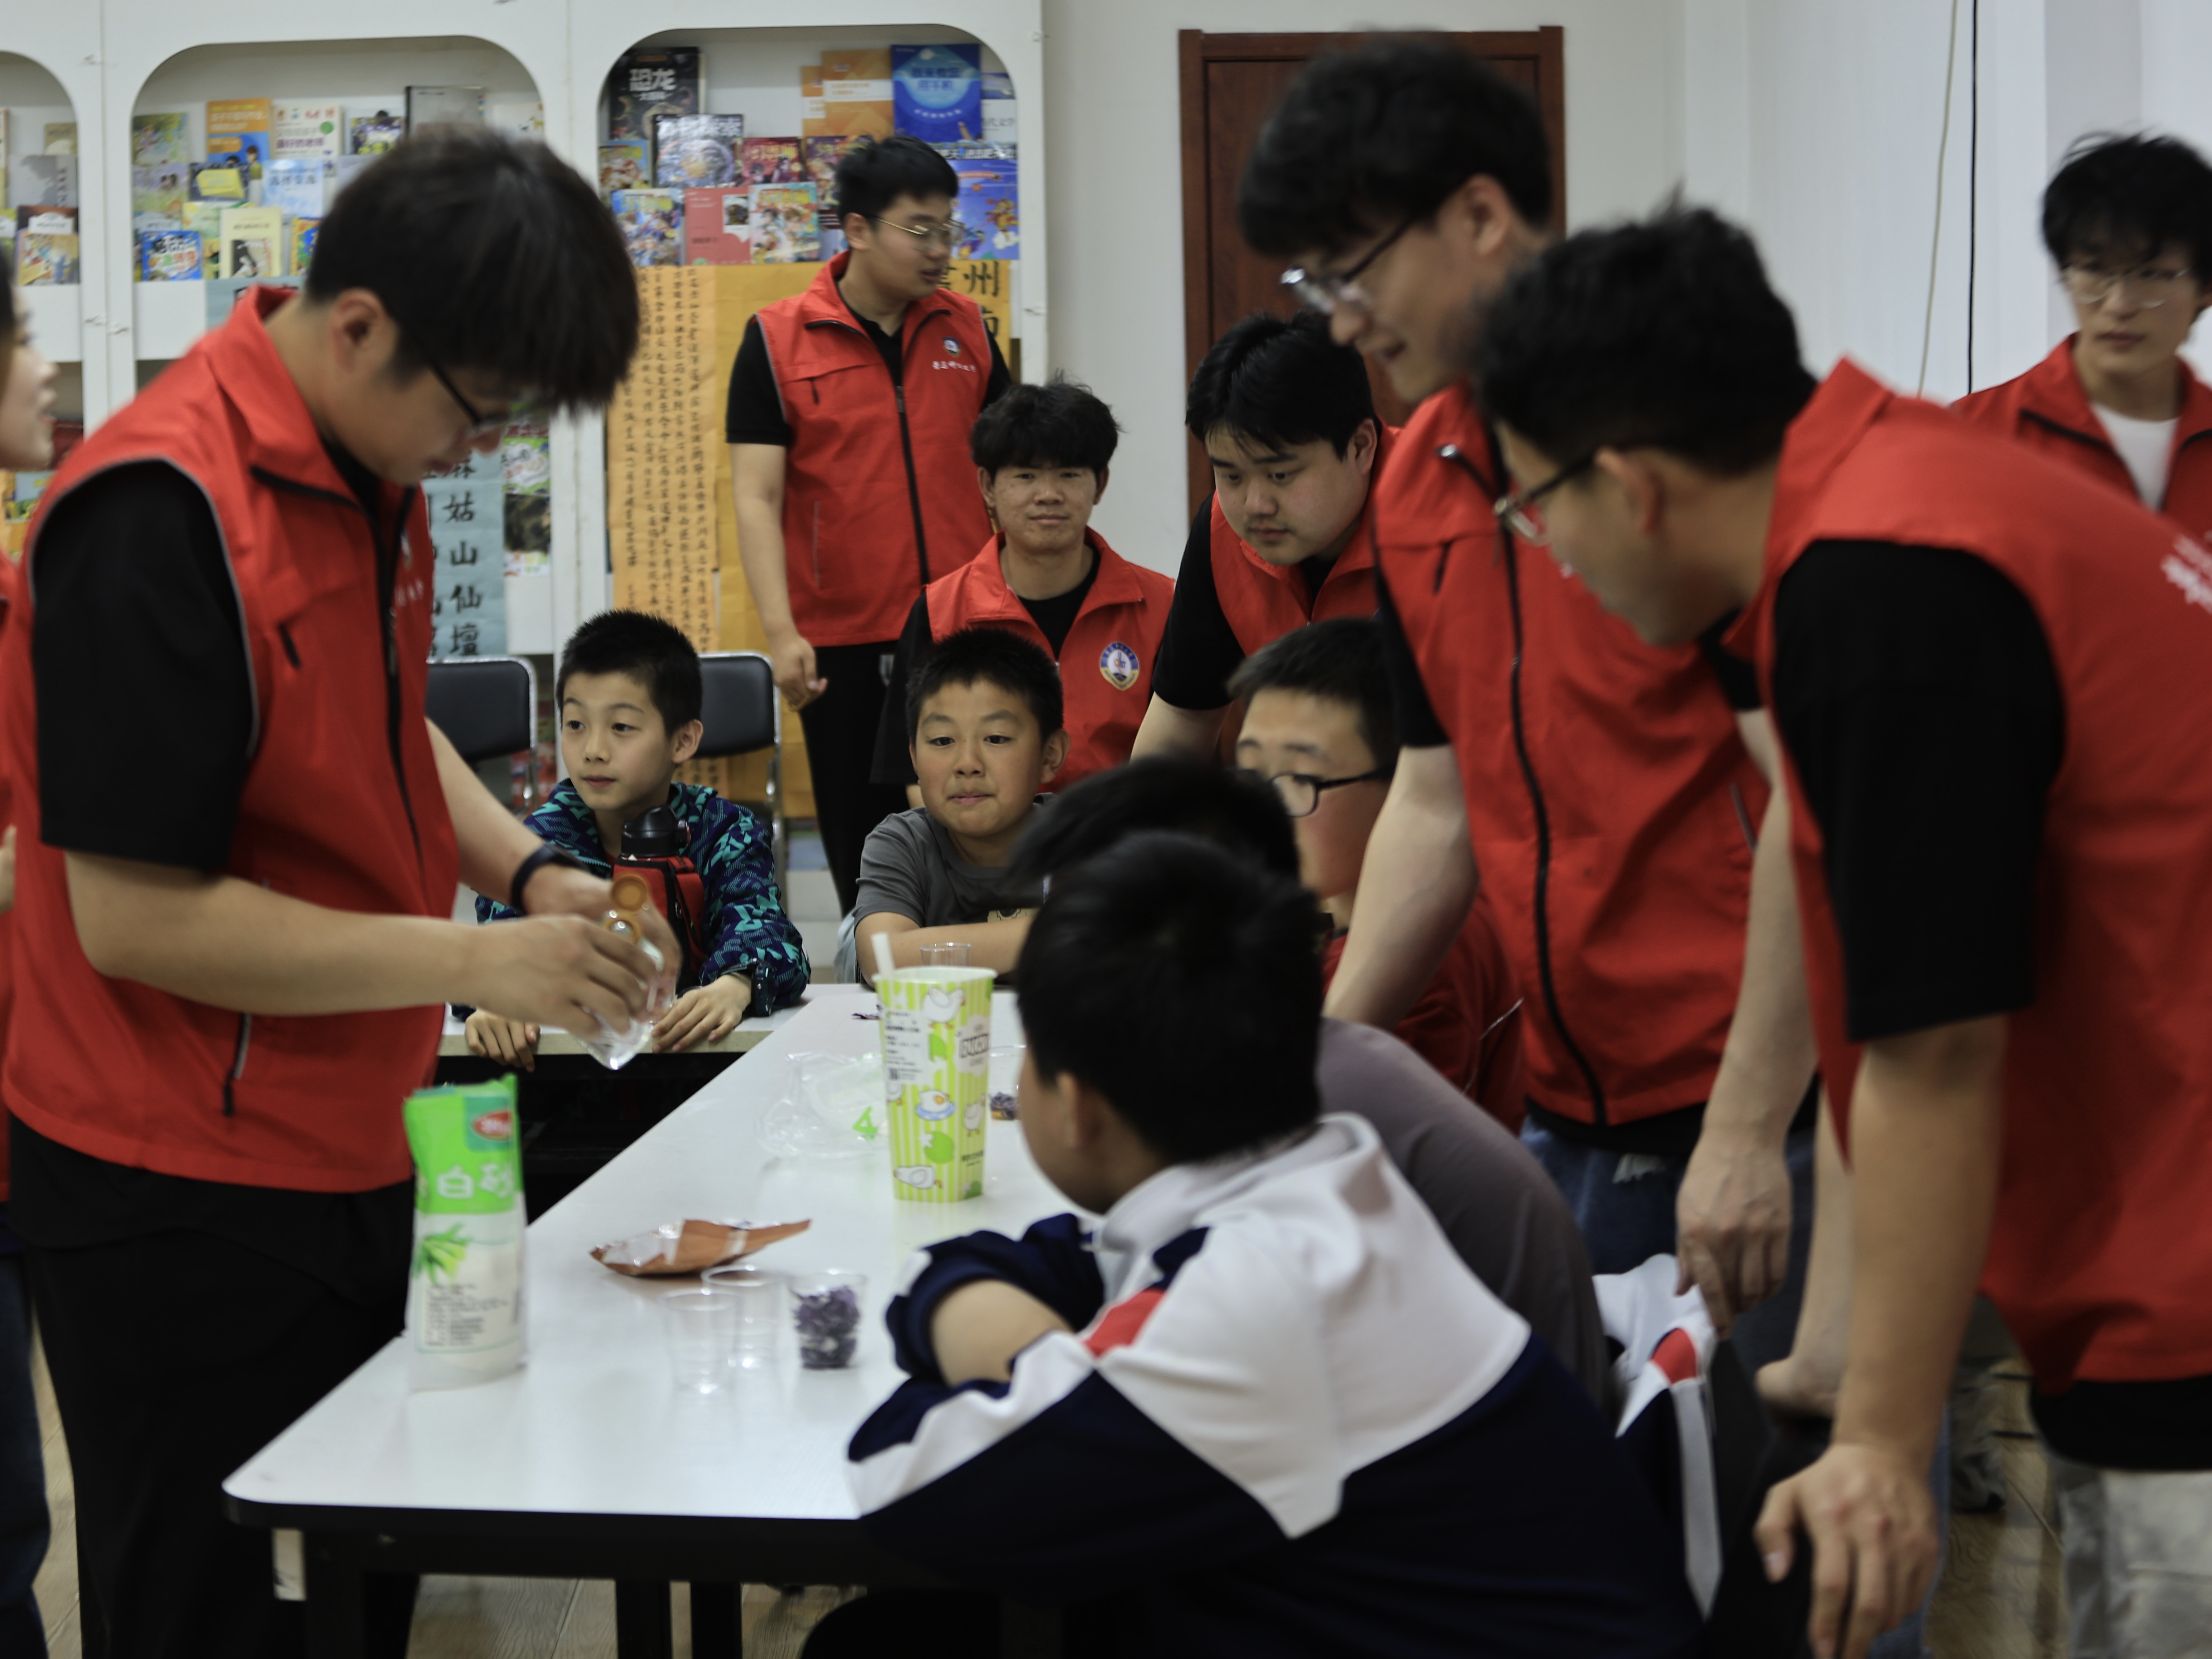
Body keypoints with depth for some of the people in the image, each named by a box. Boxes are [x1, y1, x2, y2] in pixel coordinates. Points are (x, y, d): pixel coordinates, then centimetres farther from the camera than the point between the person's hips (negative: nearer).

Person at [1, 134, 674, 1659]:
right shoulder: (164, 514, -24)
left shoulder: (369, 471, 4)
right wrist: (474, 964, -21)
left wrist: (530, 872, 3)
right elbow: (137, 917, -24)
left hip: (346, 1159, 9)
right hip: (184, 1207, -9)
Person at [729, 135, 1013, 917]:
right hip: (844, 640, -2)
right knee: (863, 853, 5)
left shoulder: (966, 326, 8)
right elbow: (757, 496, -5)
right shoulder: (777, 340, -2)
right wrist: (780, 632, -15)